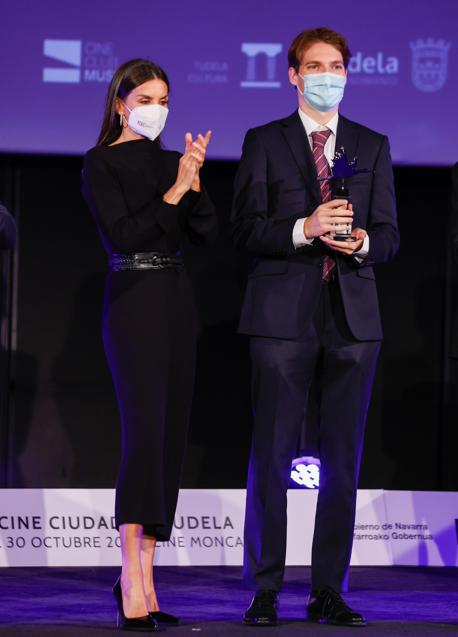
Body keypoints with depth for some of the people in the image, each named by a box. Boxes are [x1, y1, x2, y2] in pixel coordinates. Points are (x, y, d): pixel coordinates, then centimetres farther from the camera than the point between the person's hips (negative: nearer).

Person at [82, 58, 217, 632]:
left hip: (176, 300, 7)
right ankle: (131, 576, -23)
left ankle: (144, 581, 7)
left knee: (171, 435, 4)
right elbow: (123, 233, -14)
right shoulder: (101, 163, -2)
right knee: (144, 428, -18)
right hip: (132, 299, -7)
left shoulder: (170, 161, 15)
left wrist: (195, 179, -8)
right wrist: (175, 189, -16)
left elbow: (205, 233, 6)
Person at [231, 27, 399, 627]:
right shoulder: (264, 143, 7)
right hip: (284, 314, -2)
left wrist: (361, 241, -13)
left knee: (343, 458, 3)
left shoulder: (373, 146, 14)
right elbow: (246, 229, -1)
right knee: (271, 455, -4)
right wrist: (303, 229, -16)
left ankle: (330, 590, 8)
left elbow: (389, 234, 10)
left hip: (353, 315, 3)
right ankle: (265, 590, 1)